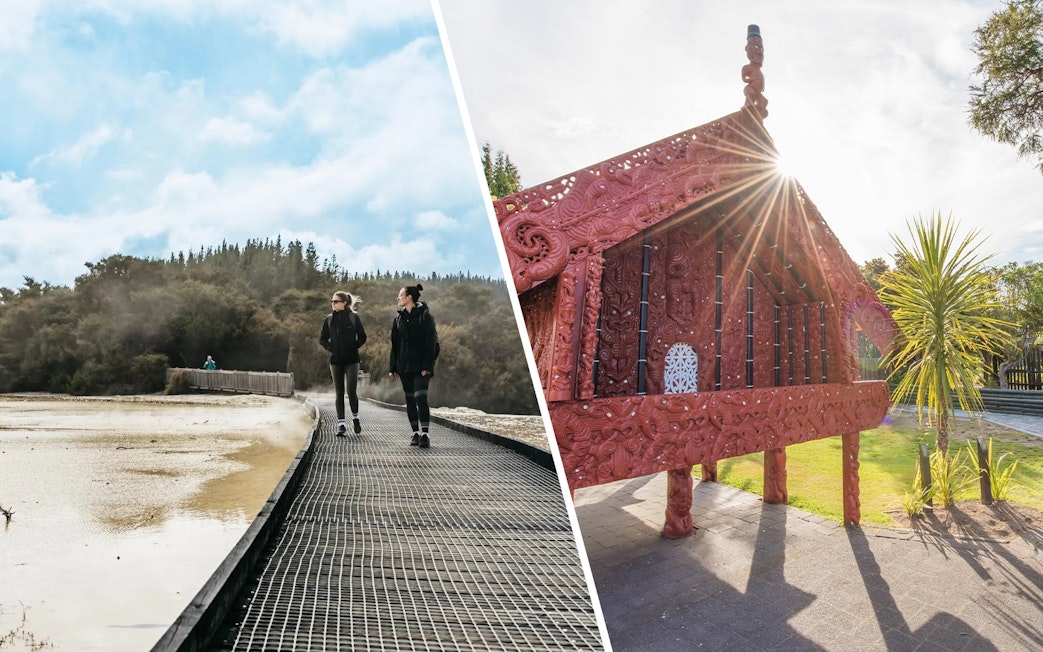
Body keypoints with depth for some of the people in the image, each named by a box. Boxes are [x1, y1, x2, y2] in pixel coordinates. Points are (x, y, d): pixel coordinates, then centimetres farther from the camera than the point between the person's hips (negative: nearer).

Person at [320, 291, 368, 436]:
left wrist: (354, 347, -7)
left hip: (351, 360, -3)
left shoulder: (354, 317, -2)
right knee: (339, 393, 5)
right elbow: (322, 338, 14)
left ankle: (355, 417, 16)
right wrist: (330, 348, -1)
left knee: (351, 391, -8)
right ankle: (341, 423, 10)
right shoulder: (329, 319, 7)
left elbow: (362, 337, 3)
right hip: (335, 360, 3)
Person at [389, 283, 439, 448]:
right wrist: (393, 367, 7)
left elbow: (431, 342, -9)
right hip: (404, 366, 6)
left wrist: (427, 366, -17)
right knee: (410, 400, 8)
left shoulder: (425, 316, -4)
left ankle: (425, 434, -12)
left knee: (421, 398, -13)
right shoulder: (399, 318, 13)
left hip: (420, 366, -6)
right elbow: (394, 344, 13)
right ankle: (416, 433, 15)